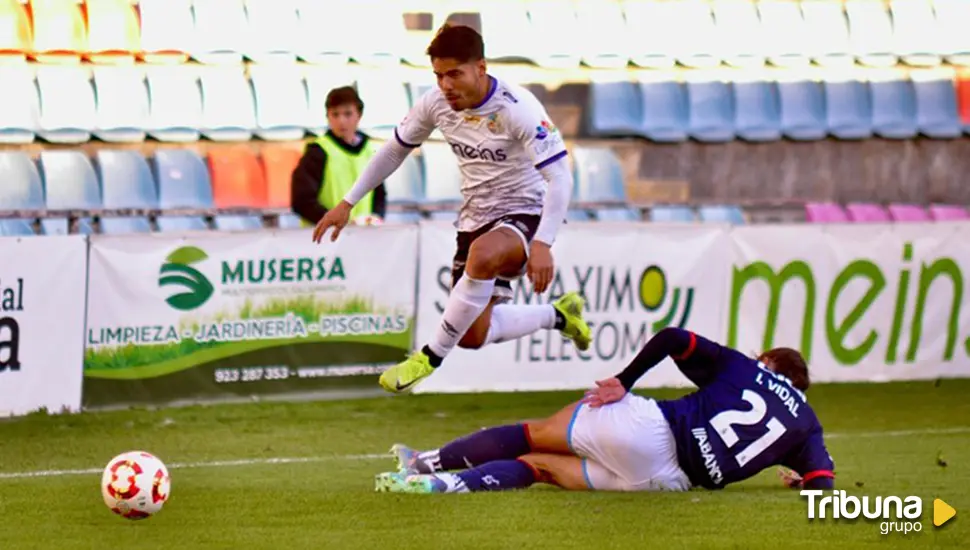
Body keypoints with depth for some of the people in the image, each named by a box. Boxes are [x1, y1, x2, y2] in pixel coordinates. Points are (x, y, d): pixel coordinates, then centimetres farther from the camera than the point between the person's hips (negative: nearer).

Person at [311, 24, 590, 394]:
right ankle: (557, 315, 30)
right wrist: (348, 203, 9)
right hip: (475, 221, 7)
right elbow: (395, 150, 12)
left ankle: (432, 357, -26)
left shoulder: (516, 108, -23)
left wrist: (542, 244, -38)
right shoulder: (435, 104, -6)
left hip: (524, 215, -7)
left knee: (482, 255, -41)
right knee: (473, 336, 3)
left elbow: (559, 178, -27)